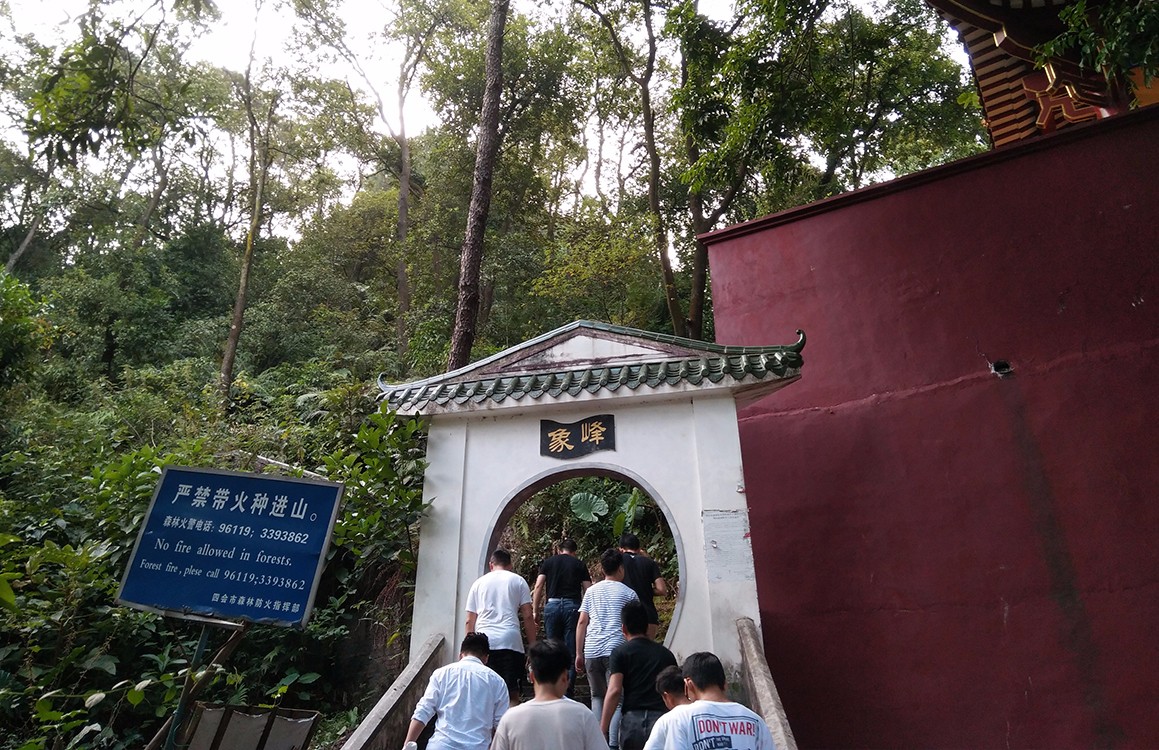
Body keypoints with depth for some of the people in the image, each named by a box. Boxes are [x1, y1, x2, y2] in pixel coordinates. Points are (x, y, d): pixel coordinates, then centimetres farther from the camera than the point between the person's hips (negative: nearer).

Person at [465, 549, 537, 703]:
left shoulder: (478, 583, 17)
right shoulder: (518, 581, 12)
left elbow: (470, 621, 14)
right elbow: (527, 616, 4)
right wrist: (532, 645, 8)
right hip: (510, 641, -2)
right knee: (512, 694, 2)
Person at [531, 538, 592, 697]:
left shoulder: (548, 562, 12)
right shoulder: (579, 565, 11)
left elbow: (538, 586, 3)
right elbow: (588, 591, 4)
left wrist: (535, 611, 5)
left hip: (552, 605, 1)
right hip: (573, 606, -1)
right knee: (571, 652, 3)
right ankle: (569, 690, 3)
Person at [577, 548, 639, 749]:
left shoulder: (591, 591, 13)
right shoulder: (628, 593, 6)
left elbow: (581, 623, 9)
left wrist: (579, 654, 12)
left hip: (592, 651, 3)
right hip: (616, 650, -3)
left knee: (597, 696, 17)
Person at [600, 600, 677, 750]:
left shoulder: (620, 652, 6)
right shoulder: (666, 653, 17)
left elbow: (614, 691, -5)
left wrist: (602, 729, -5)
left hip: (633, 718, -2)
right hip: (662, 718, 2)